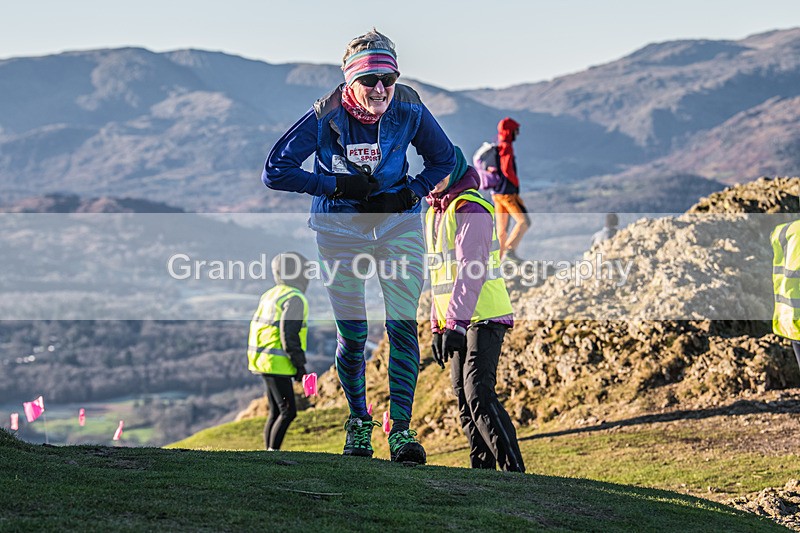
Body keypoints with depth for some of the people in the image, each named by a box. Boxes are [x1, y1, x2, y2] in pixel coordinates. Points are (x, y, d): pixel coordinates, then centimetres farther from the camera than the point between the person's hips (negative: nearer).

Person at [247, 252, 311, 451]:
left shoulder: (270, 295, 15)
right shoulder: (295, 299, -13)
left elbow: (256, 329, 18)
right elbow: (289, 334, -22)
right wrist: (300, 364, -16)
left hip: (263, 360, 10)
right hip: (278, 365, -10)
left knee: (276, 412, 13)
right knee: (288, 412, -8)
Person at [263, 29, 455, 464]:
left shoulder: (409, 111, -13)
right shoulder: (325, 117, -19)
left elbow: (443, 160, 5)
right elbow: (275, 171, -16)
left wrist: (409, 194, -12)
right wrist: (336, 185, -22)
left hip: (398, 225, 1)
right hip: (341, 229, -1)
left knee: (403, 326, -13)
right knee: (353, 335, 0)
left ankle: (401, 428, -8)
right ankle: (358, 420, 23)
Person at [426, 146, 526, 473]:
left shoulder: (471, 209, -11)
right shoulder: (435, 213, 18)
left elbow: (471, 270, -21)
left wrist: (454, 322, -27)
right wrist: (437, 325, 20)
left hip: (484, 318, -9)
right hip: (457, 323, 9)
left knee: (478, 394, -18)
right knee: (464, 399, 6)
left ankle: (514, 469, -19)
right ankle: (483, 472, 10)